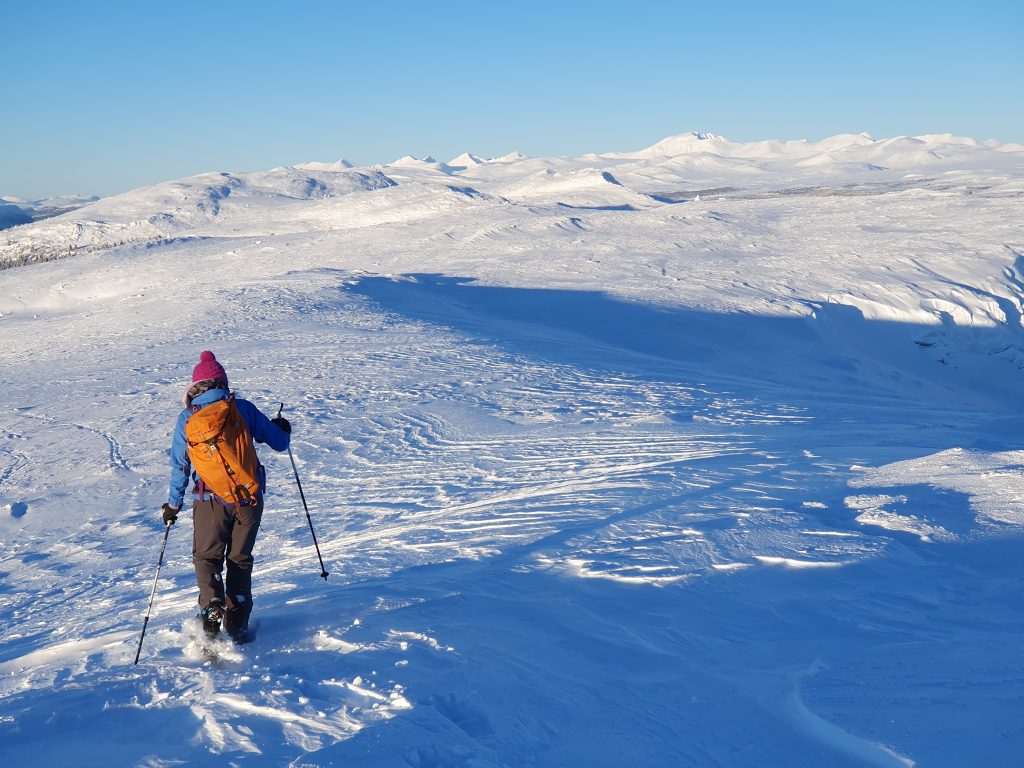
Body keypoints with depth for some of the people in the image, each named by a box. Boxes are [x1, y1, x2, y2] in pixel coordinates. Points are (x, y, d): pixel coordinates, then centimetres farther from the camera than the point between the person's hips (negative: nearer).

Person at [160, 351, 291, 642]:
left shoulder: (187, 419, -1)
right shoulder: (242, 409, -3)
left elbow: (179, 466, 5)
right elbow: (279, 442, 4)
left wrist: (173, 504, 17)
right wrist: (283, 429, 28)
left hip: (211, 501, -1)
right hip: (250, 498, 1)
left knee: (206, 557, 15)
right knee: (240, 559, 16)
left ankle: (212, 610, -9)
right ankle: (237, 623, 14)